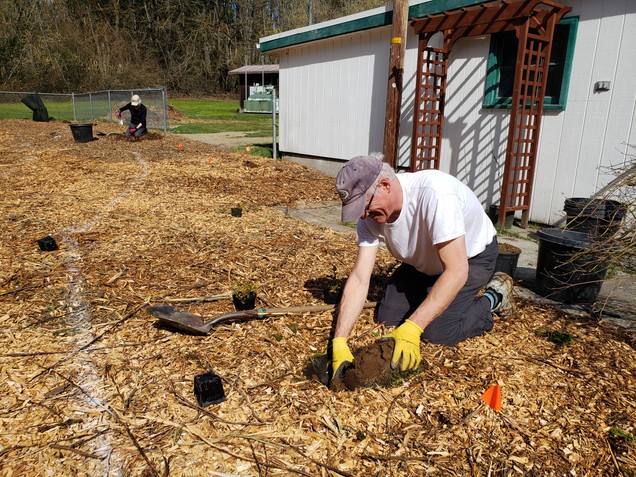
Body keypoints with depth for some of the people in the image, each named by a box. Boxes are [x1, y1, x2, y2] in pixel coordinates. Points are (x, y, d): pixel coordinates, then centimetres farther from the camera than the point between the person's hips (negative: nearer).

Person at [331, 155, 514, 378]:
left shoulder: (434, 193, -41)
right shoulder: (370, 214, -21)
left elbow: (456, 271, -41)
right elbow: (359, 279, -22)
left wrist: (412, 328, -46)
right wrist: (339, 343, -32)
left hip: (471, 256, -6)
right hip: (424, 261, 6)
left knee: (437, 332, -19)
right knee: (386, 316, -1)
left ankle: (494, 297, 8)